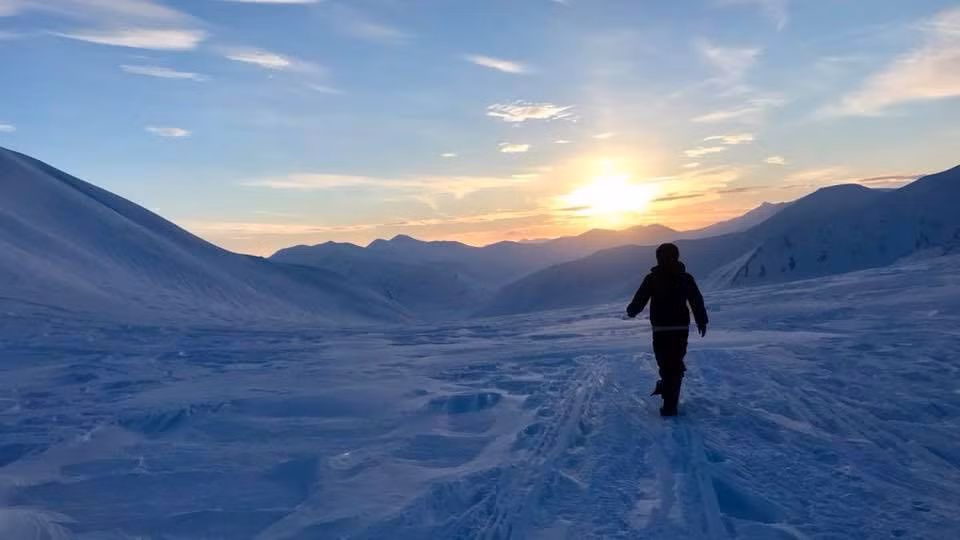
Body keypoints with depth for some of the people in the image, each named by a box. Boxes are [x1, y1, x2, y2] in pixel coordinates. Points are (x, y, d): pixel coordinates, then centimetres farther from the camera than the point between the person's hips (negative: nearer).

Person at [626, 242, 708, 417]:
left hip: (661, 329, -2)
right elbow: (697, 302, 6)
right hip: (681, 328, 2)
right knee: (676, 363, 12)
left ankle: (670, 404, -1)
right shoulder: (686, 278, 4)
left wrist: (631, 311, 16)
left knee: (665, 364, 4)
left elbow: (639, 299, -3)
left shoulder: (652, 278, -5)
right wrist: (702, 322, 17)